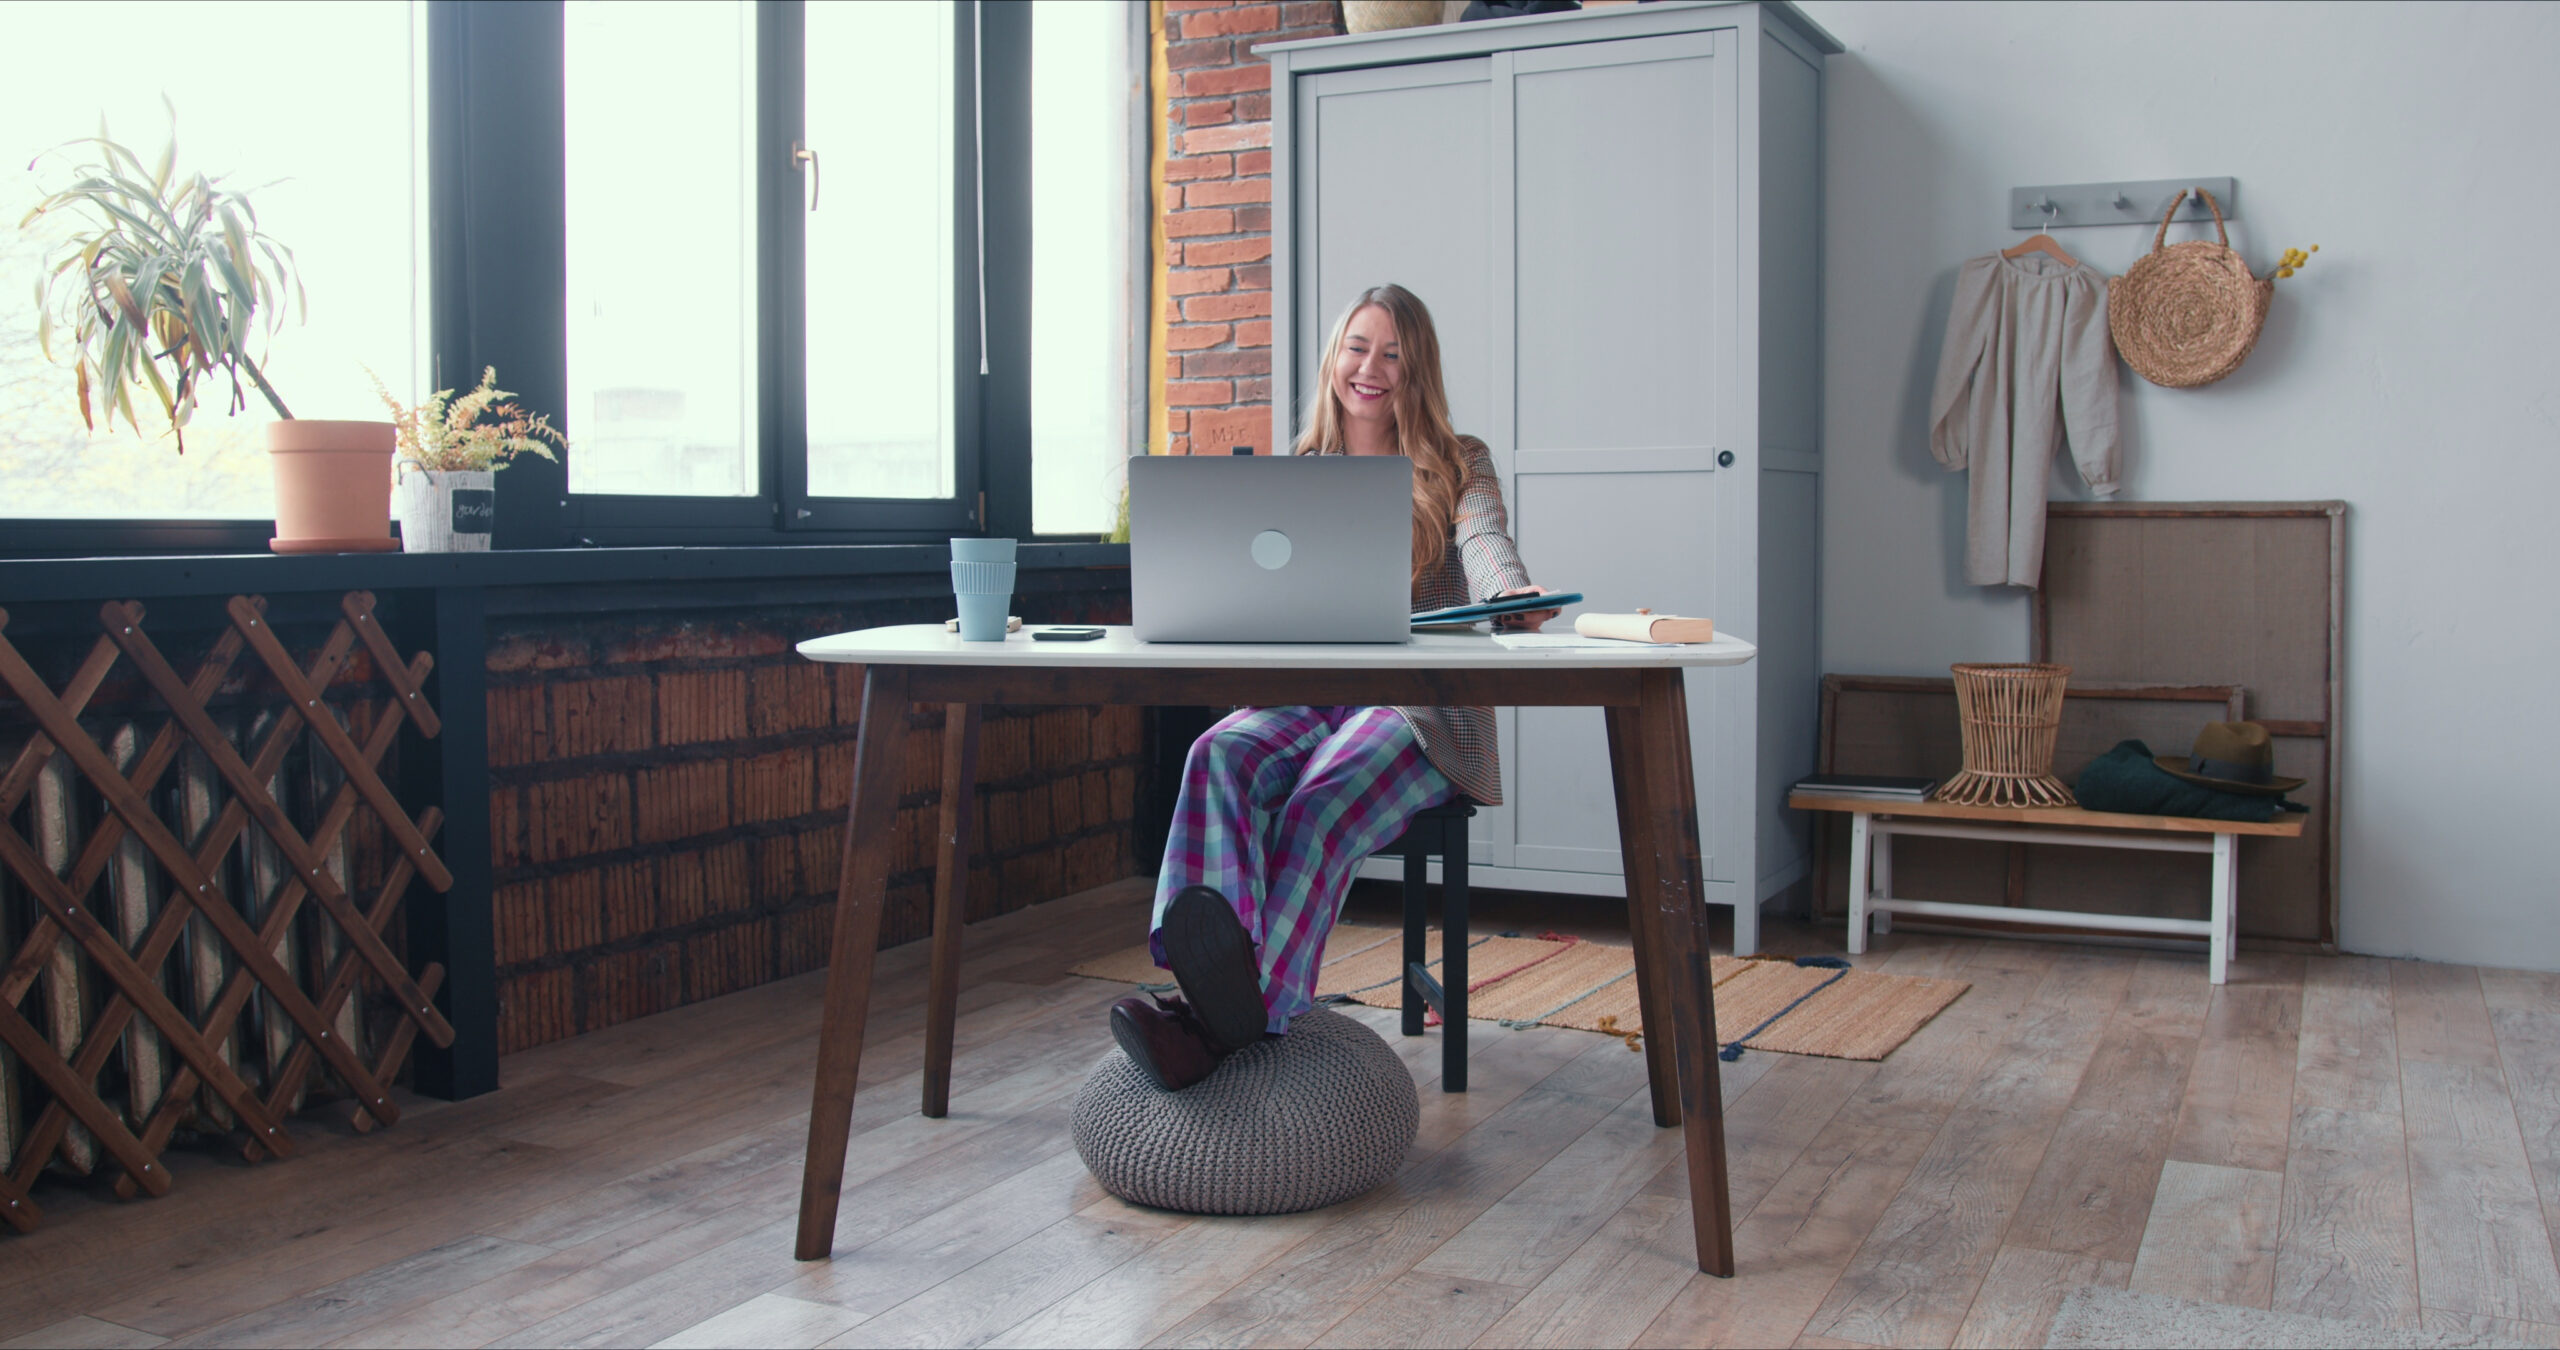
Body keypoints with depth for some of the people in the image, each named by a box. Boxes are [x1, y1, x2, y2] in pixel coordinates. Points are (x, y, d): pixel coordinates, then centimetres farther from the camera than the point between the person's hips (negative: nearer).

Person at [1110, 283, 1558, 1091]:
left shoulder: (1459, 464, 13)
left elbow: (1482, 540, -7)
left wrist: (1513, 596, -32)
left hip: (1418, 702, -3)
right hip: (1305, 696, 3)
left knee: (1325, 803, -35)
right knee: (1219, 759, -32)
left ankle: (1226, 1023, -54)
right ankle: (1215, 961, -58)